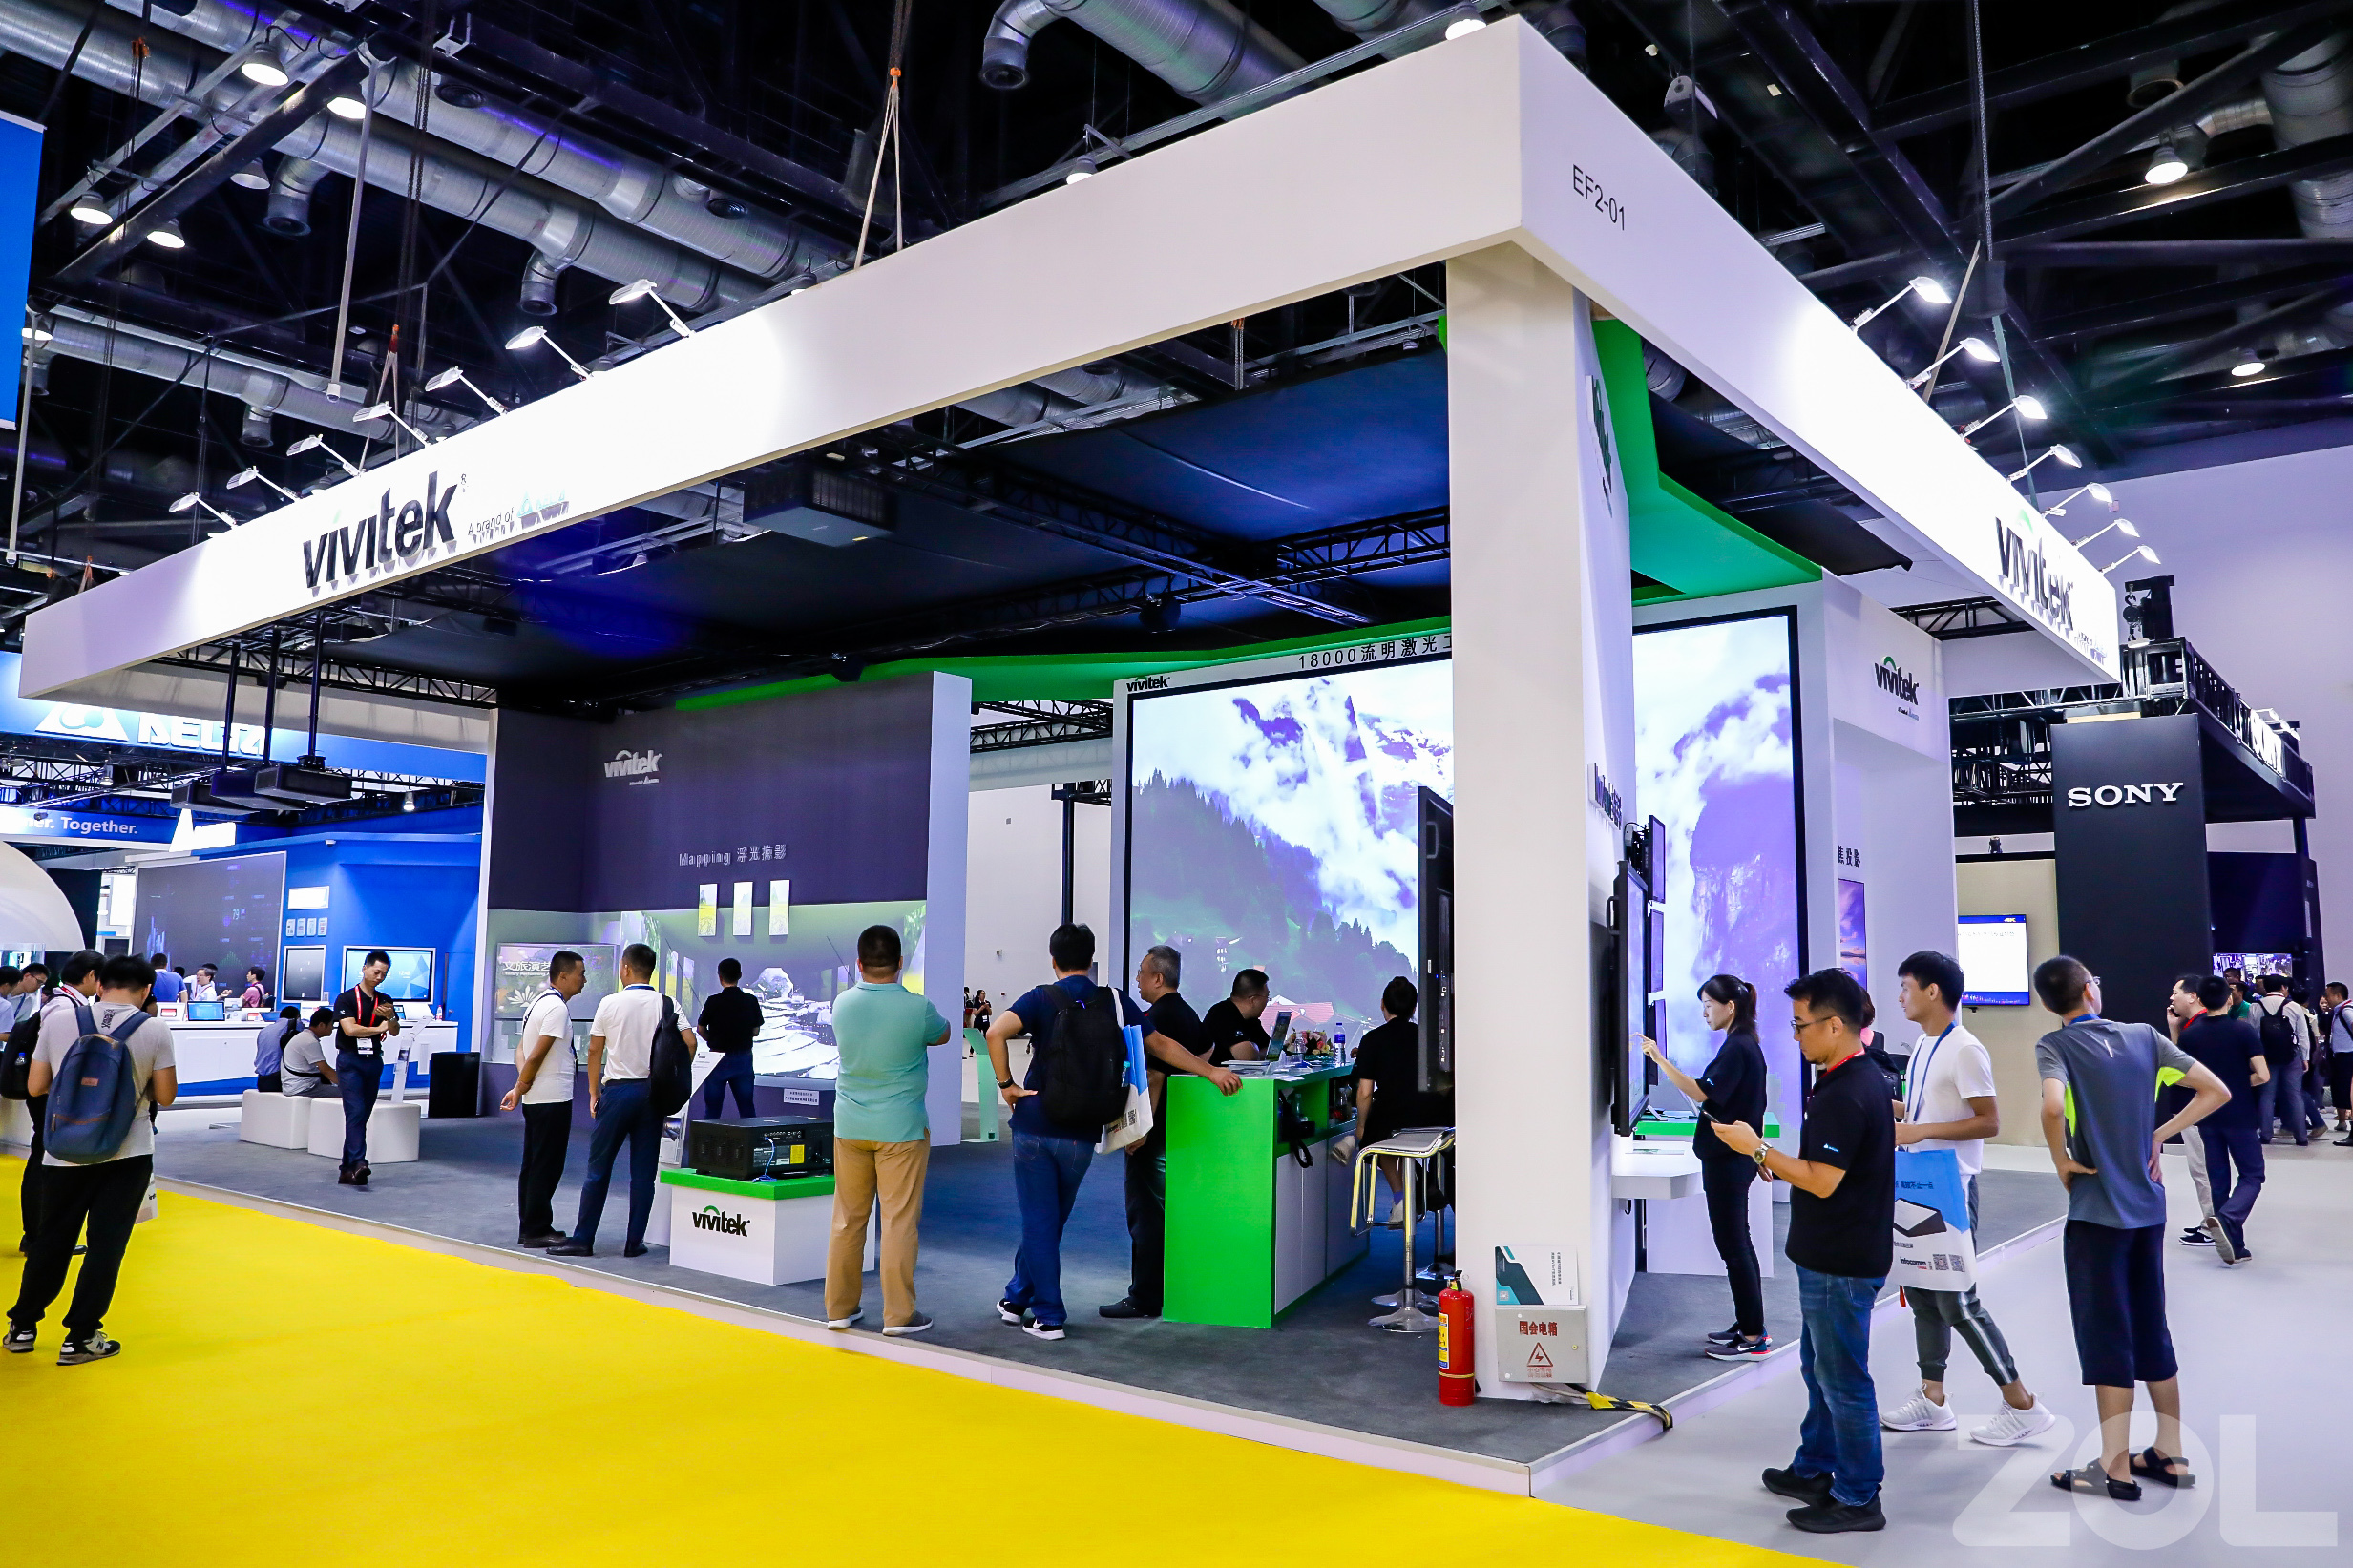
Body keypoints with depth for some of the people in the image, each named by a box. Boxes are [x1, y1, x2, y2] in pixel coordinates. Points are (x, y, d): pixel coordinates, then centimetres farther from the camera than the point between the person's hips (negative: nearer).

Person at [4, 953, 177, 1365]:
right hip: (128, 1153, -2)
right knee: (106, 1245, 5)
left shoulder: (58, 1020, -3)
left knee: (51, 1241, 17)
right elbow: (165, 1096, -4)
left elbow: (36, 1086, 2)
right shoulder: (155, 1031, -8)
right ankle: (80, 1338, 8)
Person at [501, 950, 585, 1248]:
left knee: (533, 1165, 13)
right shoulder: (557, 1008, -16)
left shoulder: (539, 1002, 15)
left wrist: (520, 1086, 2)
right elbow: (537, 1055, -18)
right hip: (552, 1100, -10)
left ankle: (529, 1228, 20)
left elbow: (522, 1048, 14)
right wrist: (520, 1089, -6)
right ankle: (536, 1231, 2)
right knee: (547, 1167, -3)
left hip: (536, 1099, 10)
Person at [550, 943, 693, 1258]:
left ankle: (582, 1239, 9)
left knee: (598, 1168, 6)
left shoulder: (610, 1003, -3)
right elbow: (689, 1042, -8)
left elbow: (594, 1050, 0)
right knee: (643, 1171, 6)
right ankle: (635, 1242, 8)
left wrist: (594, 1092, 10)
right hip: (652, 1092, 2)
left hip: (617, 1089, -2)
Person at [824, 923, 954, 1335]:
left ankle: (840, 1308, 20)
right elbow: (943, 1035, 7)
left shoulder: (842, 1004, -3)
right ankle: (898, 1314, 6)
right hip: (901, 1128, -4)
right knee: (899, 1221, 2)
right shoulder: (917, 1008, -14)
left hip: (849, 1126, 4)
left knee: (848, 1219, 12)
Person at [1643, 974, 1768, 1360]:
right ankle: (1748, 1325, 23)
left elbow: (1700, 1092, -27)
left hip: (1728, 1158, -11)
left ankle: (1752, 1337, 1)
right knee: (1737, 1242, 16)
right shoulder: (1746, 1044, 13)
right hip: (1734, 1155, 11)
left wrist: (1660, 1059, -32)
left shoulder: (1737, 1048, -18)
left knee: (1733, 1244, -5)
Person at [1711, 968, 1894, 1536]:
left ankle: (1858, 1499, 15)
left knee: (1843, 1379, 2)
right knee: (1819, 1366, 21)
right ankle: (1814, 1469, 35)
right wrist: (1777, 1165, 11)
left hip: (1840, 1262, -11)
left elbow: (1822, 1180, -25)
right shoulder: (1865, 1078, 8)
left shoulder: (1844, 1095, -25)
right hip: (1834, 1253, 11)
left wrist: (1757, 1148, -17)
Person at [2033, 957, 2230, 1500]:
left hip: (2096, 1210, -5)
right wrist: (2160, 1134, 7)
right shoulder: (2144, 1036, 5)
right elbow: (2216, 1091, 5)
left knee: (2106, 1338, 1)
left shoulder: (2054, 1045, -11)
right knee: (2152, 1332, 16)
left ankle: (2114, 1469, 7)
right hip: (2148, 1205, 5)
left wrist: (2062, 1160, -13)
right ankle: (2170, 1455, 25)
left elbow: (2053, 1106, -30)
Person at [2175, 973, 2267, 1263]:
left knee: (2219, 1180, 11)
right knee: (2252, 1176, 6)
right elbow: (2263, 1075, -14)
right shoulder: (2244, 1030, -10)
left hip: (2206, 1116, 3)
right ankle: (2227, 1219, -21)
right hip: (2240, 1116, -3)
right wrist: (2241, 1082, 5)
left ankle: (2234, 1247, 13)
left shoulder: (2189, 1034, -1)